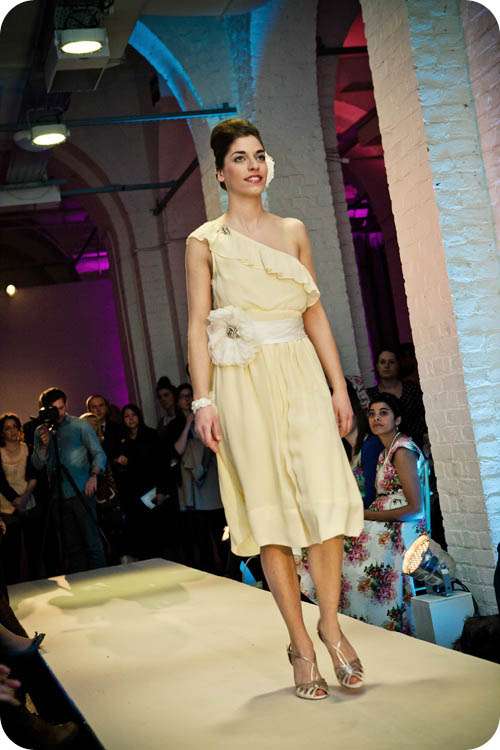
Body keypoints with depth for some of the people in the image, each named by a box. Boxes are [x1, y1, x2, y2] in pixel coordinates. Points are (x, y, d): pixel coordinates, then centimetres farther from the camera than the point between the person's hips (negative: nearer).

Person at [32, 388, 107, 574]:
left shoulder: (80, 426, 1)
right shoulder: (41, 431, 12)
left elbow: (99, 454, -4)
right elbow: (38, 465, 8)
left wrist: (93, 475, -22)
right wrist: (44, 445, -10)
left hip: (82, 493, -4)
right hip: (58, 497, 4)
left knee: (92, 541, -8)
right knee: (71, 547, 8)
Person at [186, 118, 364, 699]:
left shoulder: (294, 231, 14)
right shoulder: (205, 242, 5)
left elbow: (316, 314, 12)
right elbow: (197, 326, 0)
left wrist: (339, 386, 6)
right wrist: (203, 400, -10)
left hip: (301, 374, 2)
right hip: (244, 383, -2)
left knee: (325, 494, -9)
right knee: (270, 509, 0)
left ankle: (330, 622, 8)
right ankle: (301, 645, 8)